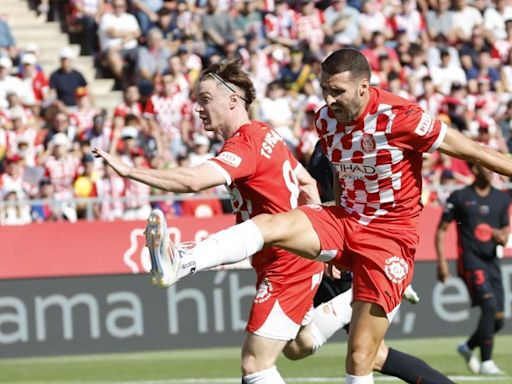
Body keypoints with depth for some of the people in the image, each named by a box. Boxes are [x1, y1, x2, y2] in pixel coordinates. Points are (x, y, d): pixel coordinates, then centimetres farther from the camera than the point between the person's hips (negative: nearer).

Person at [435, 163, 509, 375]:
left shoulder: (502, 198, 13)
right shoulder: (459, 197, 0)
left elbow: (506, 229, 16)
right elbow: (441, 230, 3)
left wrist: (502, 237, -9)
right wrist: (441, 262, -5)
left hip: (492, 260, 6)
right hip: (471, 260, -5)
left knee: (498, 320, 4)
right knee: (489, 304, -24)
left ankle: (468, 347, 32)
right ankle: (486, 362, -17)